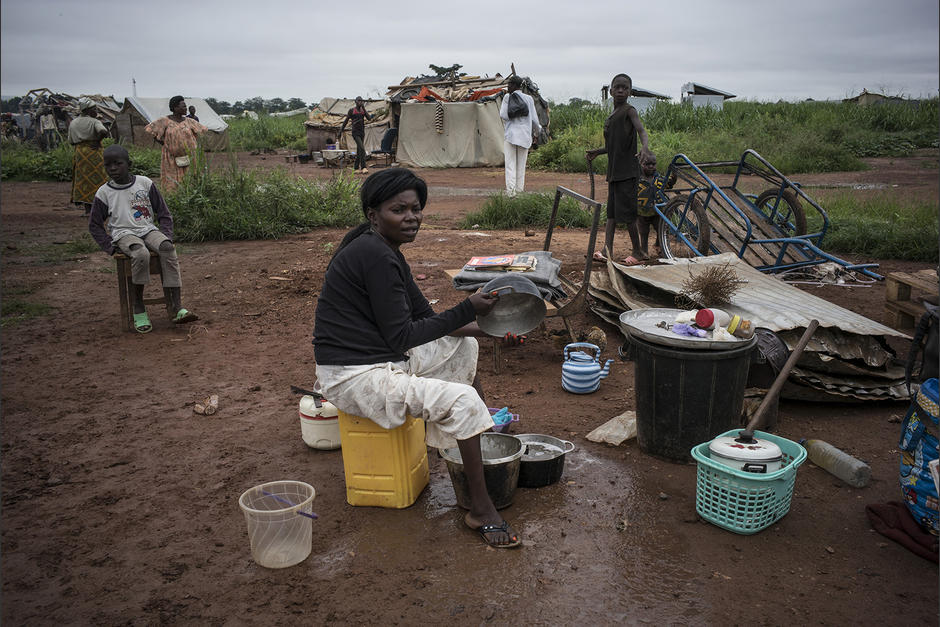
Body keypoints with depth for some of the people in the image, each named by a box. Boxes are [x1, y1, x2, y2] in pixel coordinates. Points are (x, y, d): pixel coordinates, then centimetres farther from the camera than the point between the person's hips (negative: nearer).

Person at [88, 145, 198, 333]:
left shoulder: (145, 183, 7)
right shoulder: (104, 193, 6)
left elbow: (164, 214, 11)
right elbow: (94, 225, 14)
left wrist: (166, 236, -5)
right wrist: (110, 246, -1)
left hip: (148, 229, 2)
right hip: (123, 233, -2)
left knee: (168, 248, -32)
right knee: (141, 254, -36)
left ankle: (176, 308, -36)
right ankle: (139, 309, -22)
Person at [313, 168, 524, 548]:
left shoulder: (387, 253, 10)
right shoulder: (375, 256, -21)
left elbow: (425, 318, 13)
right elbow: (401, 337, -22)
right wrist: (467, 310, -20)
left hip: (383, 359, 11)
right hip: (354, 376, -11)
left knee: (463, 345, 21)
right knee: (462, 400, -23)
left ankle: (486, 428, 32)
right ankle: (480, 510, -9)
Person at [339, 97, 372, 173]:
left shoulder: (363, 110, 11)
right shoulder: (351, 111, 0)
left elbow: (369, 118, -5)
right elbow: (346, 121, 5)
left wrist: (364, 108, -10)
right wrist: (341, 130, 6)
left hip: (362, 132, 5)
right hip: (355, 132, -5)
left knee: (359, 150, 9)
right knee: (362, 149, -19)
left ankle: (356, 168, 16)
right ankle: (363, 167, -23)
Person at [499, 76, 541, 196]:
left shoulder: (507, 97, -1)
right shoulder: (528, 98, 4)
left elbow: (503, 115, -10)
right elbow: (534, 119, 5)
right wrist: (538, 132, 21)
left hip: (510, 134, -2)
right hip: (524, 136, 2)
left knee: (510, 163, -2)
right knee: (521, 165, 9)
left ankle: (510, 190, -13)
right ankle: (519, 189, 9)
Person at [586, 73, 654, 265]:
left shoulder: (629, 111, -6)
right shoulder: (610, 117, 18)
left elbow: (641, 130, -23)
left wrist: (645, 147, -42)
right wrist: (597, 151, 33)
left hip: (627, 170, -8)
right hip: (613, 170, 8)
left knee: (626, 212, -6)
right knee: (611, 211, 4)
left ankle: (638, 251, 5)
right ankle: (607, 251, 2)